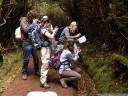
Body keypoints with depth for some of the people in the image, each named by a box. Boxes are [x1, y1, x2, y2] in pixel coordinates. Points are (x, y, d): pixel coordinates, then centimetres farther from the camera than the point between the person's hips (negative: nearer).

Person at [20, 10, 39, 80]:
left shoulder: (31, 21, 10)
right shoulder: (23, 21, -8)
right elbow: (26, 29, -24)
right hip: (26, 43, -6)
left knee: (36, 58, 12)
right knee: (26, 59, 3)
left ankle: (37, 71, 28)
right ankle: (24, 73, 18)